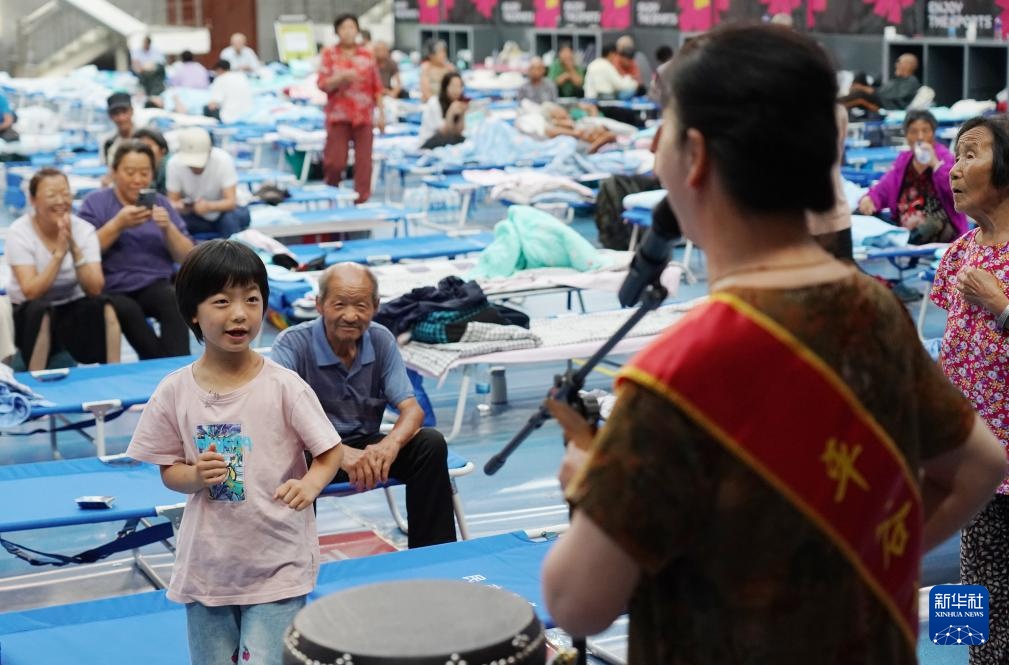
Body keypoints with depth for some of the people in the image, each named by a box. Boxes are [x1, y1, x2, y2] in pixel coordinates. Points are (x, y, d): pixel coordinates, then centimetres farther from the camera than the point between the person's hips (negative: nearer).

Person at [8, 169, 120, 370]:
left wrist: (74, 248, -29)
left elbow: (94, 289, -18)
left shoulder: (84, 229, -7)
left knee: (103, 307, -28)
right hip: (31, 315, -2)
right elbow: (31, 292, -25)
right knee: (41, 311, -35)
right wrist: (59, 252, -30)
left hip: (72, 310, 2)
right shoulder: (20, 232, -14)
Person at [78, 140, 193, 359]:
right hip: (111, 289, -1)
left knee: (173, 300, -33)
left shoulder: (161, 203, 16)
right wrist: (118, 224, -14)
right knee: (127, 310, -35)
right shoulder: (95, 202, 9)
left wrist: (168, 228, -7)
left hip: (156, 285, 2)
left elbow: (187, 257, 10)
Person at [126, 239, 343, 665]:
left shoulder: (284, 386, -10)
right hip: (206, 563, 3)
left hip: (278, 563, -2)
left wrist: (309, 484, -24)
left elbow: (330, 452, -4)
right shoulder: (174, 392, -4)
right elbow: (169, 469, 5)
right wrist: (196, 477, -16)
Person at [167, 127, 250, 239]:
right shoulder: (174, 163, -21)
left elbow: (231, 201, -30)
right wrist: (179, 206, -40)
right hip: (196, 218, 2)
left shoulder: (223, 160, -27)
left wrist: (209, 206, -51)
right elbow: (172, 202, -15)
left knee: (230, 218, -35)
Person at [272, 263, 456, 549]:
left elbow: (411, 409, -9)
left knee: (430, 443, -19)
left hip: (364, 447, 4)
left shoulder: (381, 340, -4)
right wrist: (338, 453, -47)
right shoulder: (292, 344, -18)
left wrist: (390, 444, -34)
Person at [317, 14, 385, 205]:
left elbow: (376, 87, 9)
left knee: (364, 161, -1)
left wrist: (382, 114, 5)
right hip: (338, 114, -1)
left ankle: (362, 199, 6)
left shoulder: (367, 55, 7)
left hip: (363, 116, 2)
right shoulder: (329, 54, 2)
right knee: (335, 161, -4)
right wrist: (342, 77, -19)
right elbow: (323, 84, -3)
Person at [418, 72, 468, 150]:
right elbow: (444, 132, -17)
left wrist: (462, 114, -17)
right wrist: (451, 113, -28)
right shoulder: (434, 103, -14)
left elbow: (458, 132, -4)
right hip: (427, 143, -5)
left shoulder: (459, 102, 2)